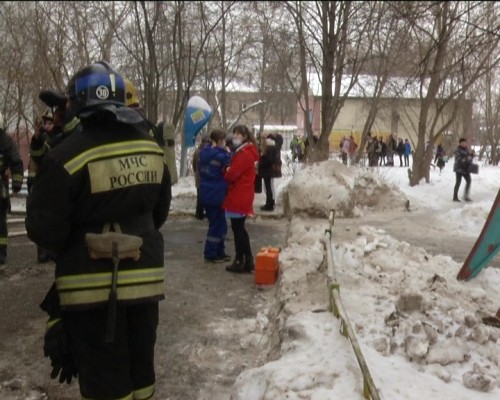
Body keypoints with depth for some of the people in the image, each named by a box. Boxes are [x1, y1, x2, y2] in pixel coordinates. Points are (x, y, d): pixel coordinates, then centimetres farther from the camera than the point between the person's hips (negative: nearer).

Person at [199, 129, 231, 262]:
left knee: (219, 224, 17)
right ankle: (210, 254, 6)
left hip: (206, 193, 8)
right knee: (217, 225, 2)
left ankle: (219, 252, 23)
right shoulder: (221, 155, -18)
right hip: (216, 194, -8)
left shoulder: (204, 152, 7)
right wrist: (228, 154, -2)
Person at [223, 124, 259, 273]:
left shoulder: (244, 154, -16)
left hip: (239, 197, -10)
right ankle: (247, 261, 18)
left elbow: (232, 174, -19)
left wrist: (225, 173, 1)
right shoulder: (244, 152, 18)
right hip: (241, 196, 10)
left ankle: (240, 261, 4)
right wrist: (228, 172, -1)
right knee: (239, 228, 14)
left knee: (237, 229, -2)